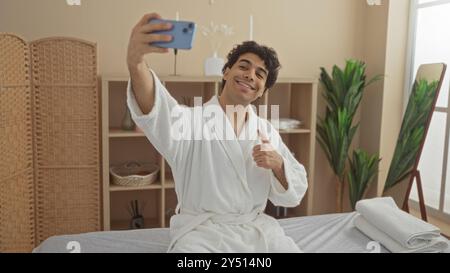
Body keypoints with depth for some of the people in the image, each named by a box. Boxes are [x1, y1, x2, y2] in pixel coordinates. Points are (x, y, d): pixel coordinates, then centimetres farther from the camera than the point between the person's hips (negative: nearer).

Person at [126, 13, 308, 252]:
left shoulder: (267, 131, 8)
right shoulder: (193, 120, -7)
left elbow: (293, 195, 8)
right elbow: (158, 115, -31)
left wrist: (278, 164, -14)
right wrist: (135, 62, -50)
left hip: (258, 228, 4)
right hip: (202, 232, -4)